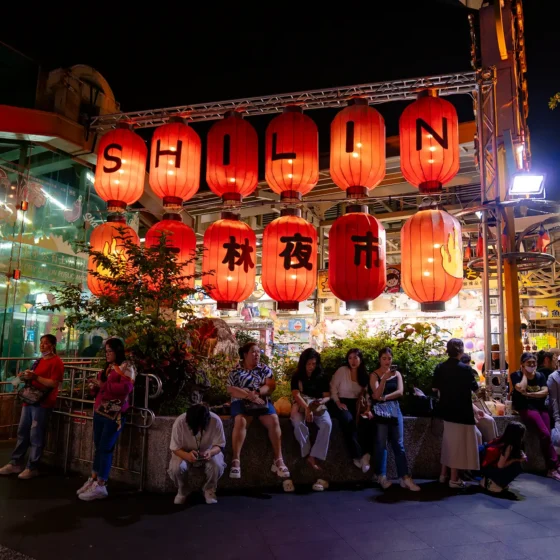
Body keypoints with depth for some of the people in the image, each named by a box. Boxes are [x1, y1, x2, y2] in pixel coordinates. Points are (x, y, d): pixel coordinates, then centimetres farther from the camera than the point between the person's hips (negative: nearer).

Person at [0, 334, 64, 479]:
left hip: (43, 403, -9)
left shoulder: (56, 362, -10)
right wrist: (26, 377, 9)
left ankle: (32, 467, 6)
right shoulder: (40, 360, 19)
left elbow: (54, 383, -18)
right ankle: (16, 463, 21)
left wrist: (35, 377, -22)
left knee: (36, 436, -3)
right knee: (22, 433, 12)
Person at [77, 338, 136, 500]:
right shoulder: (107, 367, 18)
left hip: (114, 415, -7)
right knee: (98, 447, 11)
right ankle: (93, 480, 21)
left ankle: (100, 486, 1)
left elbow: (126, 388, -21)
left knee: (106, 448, -5)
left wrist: (103, 385, -18)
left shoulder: (126, 366, -6)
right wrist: (94, 387, 6)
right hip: (100, 412, 7)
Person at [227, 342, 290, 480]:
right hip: (241, 401, -2)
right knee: (240, 421, -33)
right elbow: (231, 390, -5)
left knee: (274, 420, -26)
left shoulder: (264, 368, 11)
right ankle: (236, 460, -27)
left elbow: (271, 385, 0)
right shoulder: (236, 371, 5)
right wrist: (249, 396, -20)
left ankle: (278, 459, -19)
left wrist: (257, 393, -18)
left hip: (262, 401, 2)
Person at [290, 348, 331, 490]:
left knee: (327, 424, -31)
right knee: (298, 423, -36)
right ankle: (308, 454, -24)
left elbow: (327, 396, 4)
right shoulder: (297, 376, 3)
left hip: (318, 406, 1)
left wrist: (321, 401, -21)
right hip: (301, 405, -1)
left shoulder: (322, 377, 7)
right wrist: (306, 408, -26)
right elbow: (296, 394, -10)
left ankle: (313, 456, -30)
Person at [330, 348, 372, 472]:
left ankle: (366, 454, -27)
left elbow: (365, 392, 11)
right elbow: (333, 387, -3)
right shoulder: (342, 370, -3)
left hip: (356, 403, 4)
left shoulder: (364, 375, 11)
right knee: (348, 421, -34)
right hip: (342, 402, -3)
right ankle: (357, 456, -24)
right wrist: (337, 402, -13)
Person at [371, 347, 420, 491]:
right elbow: (377, 395, -14)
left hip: (395, 410, 3)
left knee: (399, 445, 1)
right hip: (380, 412, -3)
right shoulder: (374, 375, -2)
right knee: (381, 444, -2)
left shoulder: (397, 373, 10)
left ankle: (405, 477, 0)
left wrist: (384, 397, -13)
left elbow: (400, 392, -2)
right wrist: (384, 378, -26)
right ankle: (381, 476, 6)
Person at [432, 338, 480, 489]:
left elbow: (435, 388, 5)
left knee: (448, 442, 18)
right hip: (461, 411, -5)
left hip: (446, 409, 6)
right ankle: (454, 479, 11)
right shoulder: (465, 368, -16)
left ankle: (444, 474, 27)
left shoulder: (440, 367, -2)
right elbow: (475, 388, -5)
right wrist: (472, 376, 13)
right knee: (458, 443, 4)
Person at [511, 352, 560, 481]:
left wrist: (529, 394, -12)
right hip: (526, 408, -4)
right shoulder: (516, 375, 0)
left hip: (541, 408, 4)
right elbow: (521, 389, -18)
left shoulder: (540, 375, 12)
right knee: (545, 435, -21)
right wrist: (524, 374, -4)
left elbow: (545, 392, -1)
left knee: (545, 437, -13)